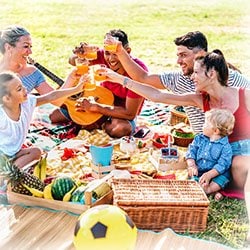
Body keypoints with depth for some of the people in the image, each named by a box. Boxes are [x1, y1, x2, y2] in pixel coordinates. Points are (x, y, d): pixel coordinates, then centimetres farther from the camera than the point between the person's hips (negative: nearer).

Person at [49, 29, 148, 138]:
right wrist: (79, 55, -36)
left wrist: (94, 107, -29)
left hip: (123, 113, -4)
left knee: (122, 128, -42)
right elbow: (73, 62, -10)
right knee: (52, 116, -1)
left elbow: (130, 113, -29)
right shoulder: (105, 56, -17)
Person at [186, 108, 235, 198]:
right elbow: (191, 151, 3)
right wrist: (192, 166, -14)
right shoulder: (199, 139, 5)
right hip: (198, 172, 3)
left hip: (216, 174, -3)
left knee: (223, 178, -30)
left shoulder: (225, 147, -10)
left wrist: (209, 175, -28)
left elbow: (222, 165, -16)